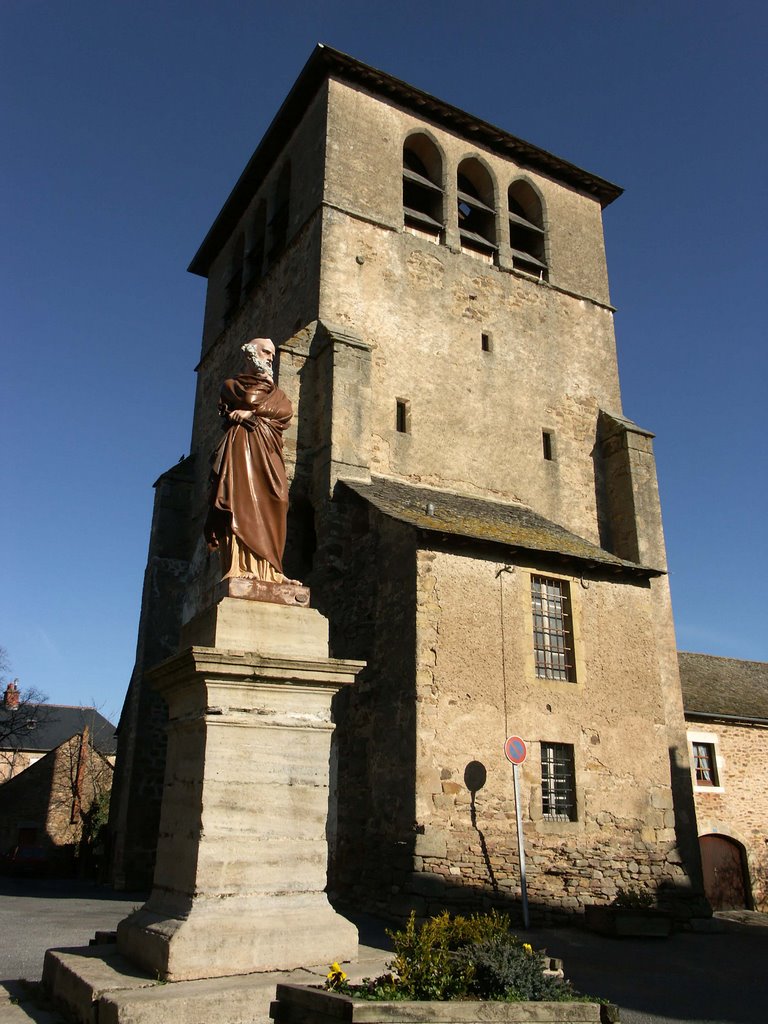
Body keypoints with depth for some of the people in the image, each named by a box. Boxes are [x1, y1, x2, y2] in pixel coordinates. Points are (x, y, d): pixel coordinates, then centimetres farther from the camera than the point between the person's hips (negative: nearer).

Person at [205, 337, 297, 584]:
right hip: (241, 447, -4)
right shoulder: (232, 385, 19)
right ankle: (241, 568, -27)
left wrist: (250, 414, -2)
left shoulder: (277, 392, 29)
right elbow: (250, 399, -4)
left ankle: (267, 570, -16)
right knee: (242, 504, -18)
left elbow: (286, 412, 7)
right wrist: (267, 384, 15)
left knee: (268, 508, -9)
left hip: (268, 452, 4)